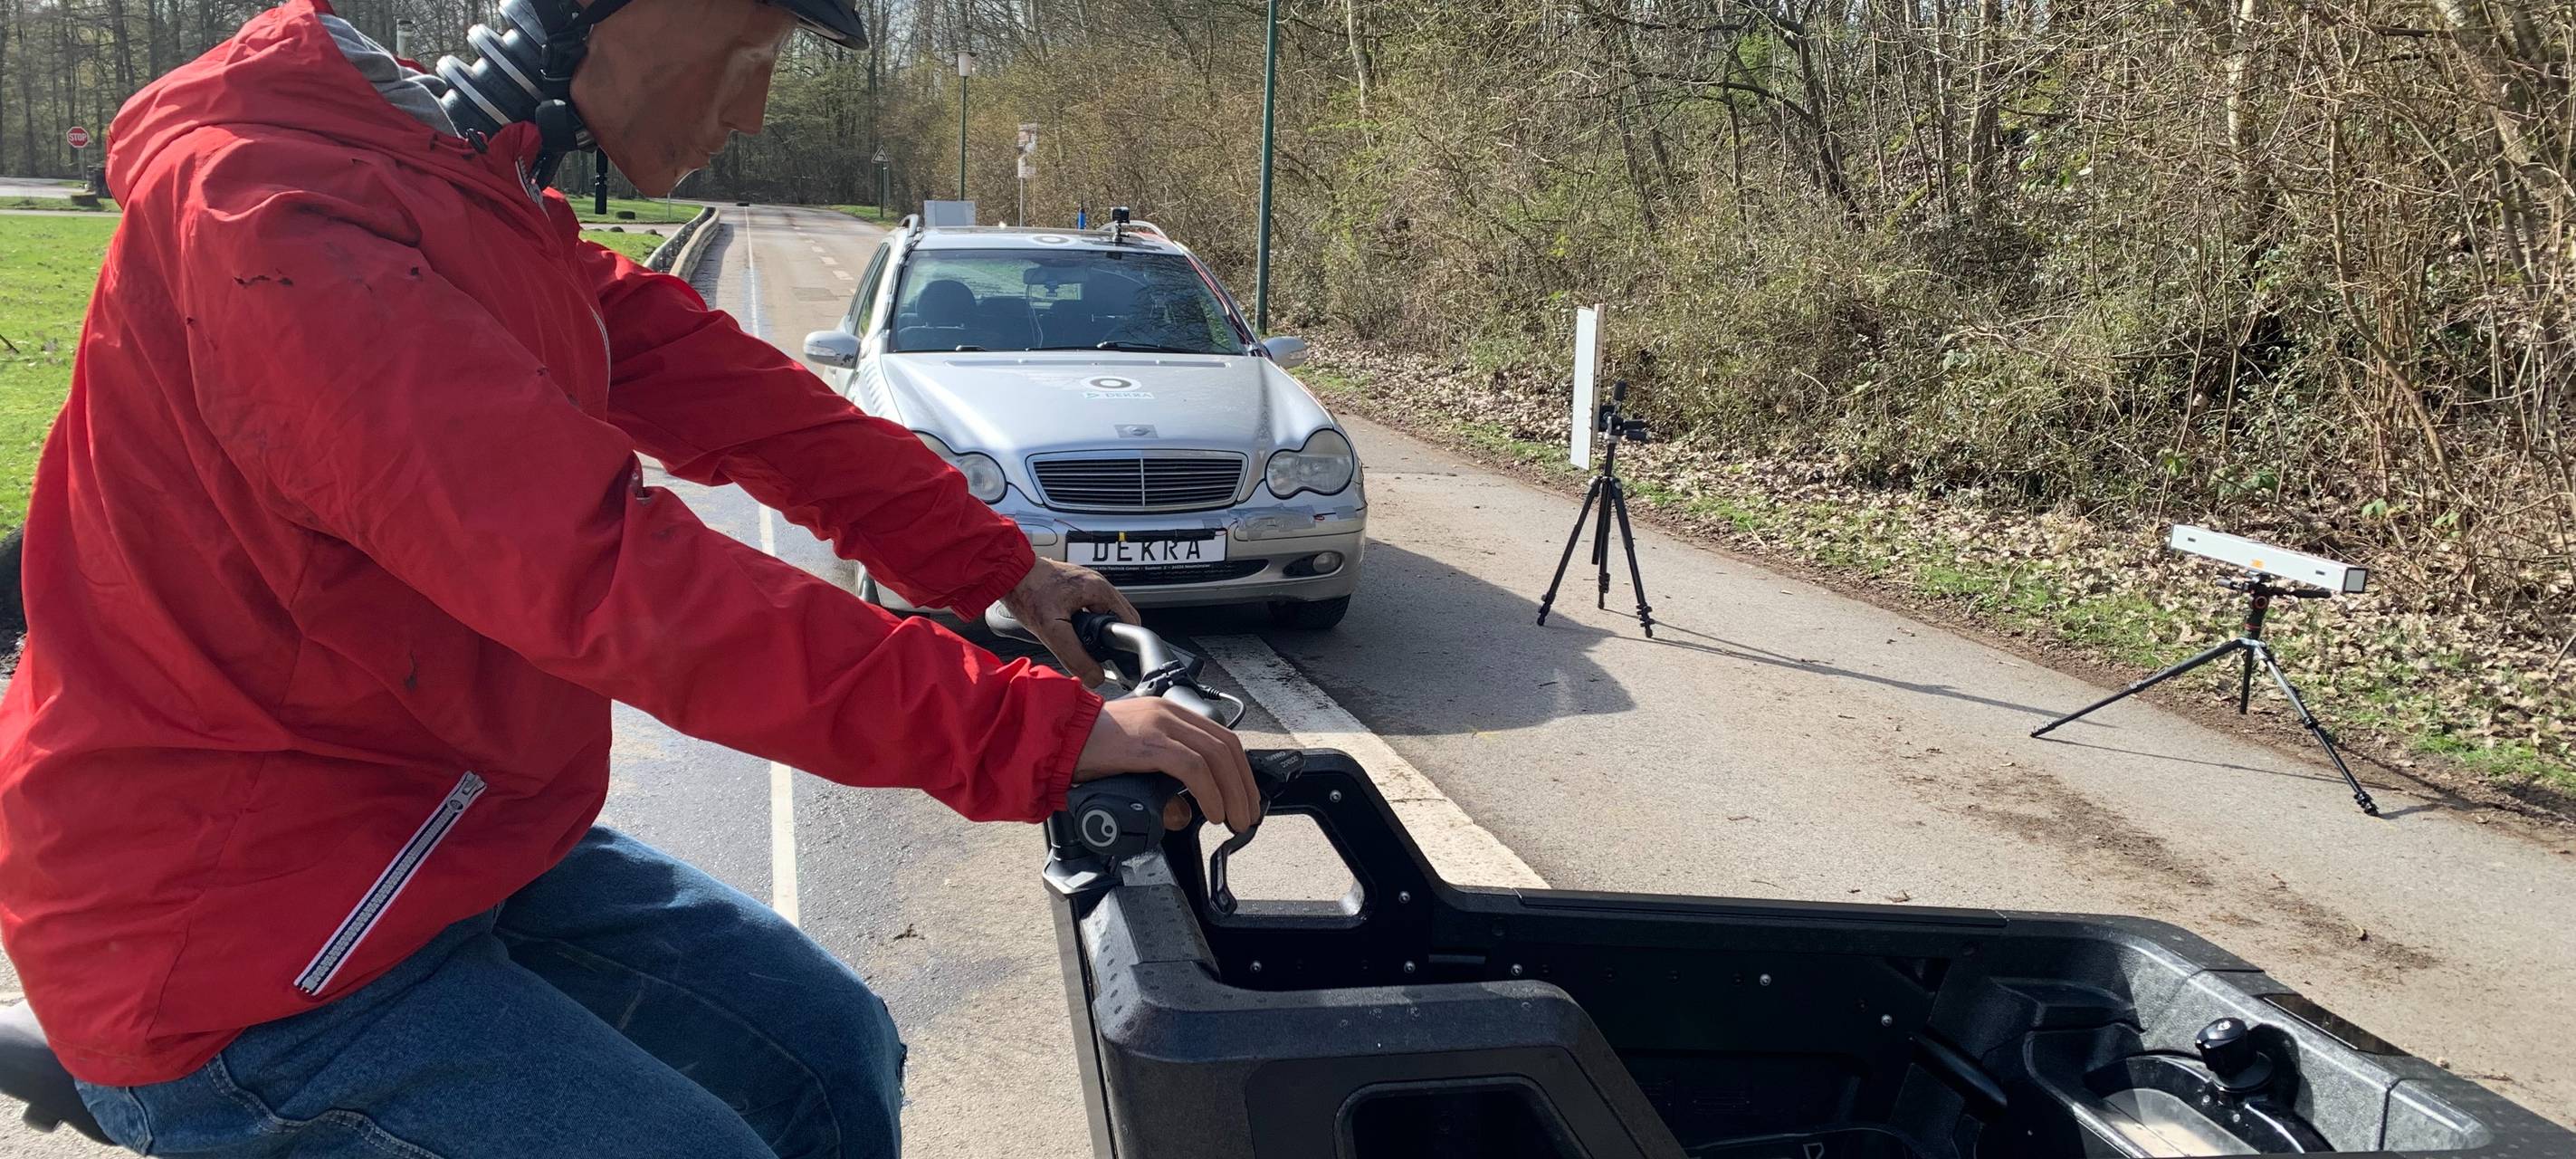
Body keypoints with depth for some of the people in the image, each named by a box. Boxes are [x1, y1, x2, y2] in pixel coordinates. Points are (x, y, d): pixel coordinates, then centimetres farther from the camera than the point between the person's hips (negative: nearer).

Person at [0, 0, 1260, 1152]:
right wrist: (1041, 733, -36)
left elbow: (720, 391, 5)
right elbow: (614, 579, -36)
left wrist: (1000, 563, 2)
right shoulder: (280, 217, -27)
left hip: (466, 838, 9)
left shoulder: (476, 187, 5)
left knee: (831, 1051, 8)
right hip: (236, 960, -9)